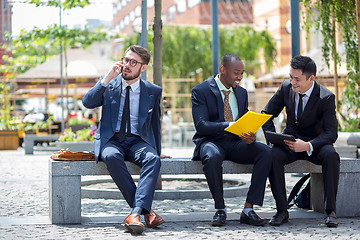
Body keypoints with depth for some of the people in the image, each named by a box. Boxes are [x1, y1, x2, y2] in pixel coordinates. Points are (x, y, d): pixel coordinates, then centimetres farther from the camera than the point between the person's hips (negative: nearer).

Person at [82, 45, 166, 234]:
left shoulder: (153, 91, 9)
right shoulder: (108, 84, 7)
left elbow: (155, 124, 19)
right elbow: (87, 103, -9)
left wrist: (157, 151, 20)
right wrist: (107, 78, -14)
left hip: (138, 141, 1)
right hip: (111, 140, -1)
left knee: (153, 159, -34)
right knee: (111, 156, -36)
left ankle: (135, 213, -44)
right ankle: (146, 210, -32)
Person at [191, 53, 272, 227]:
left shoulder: (241, 92, 15)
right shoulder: (200, 91, -4)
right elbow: (201, 125, -15)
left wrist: (249, 136, -11)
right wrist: (229, 126, -31)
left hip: (236, 143, 5)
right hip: (211, 142, -5)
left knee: (266, 152, -23)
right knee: (212, 157, -40)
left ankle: (248, 209, -22)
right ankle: (220, 209, -20)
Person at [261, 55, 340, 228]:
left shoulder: (326, 97, -16)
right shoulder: (286, 87, -5)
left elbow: (331, 133, -18)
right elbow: (266, 115, 5)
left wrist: (308, 146, -34)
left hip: (314, 144, -2)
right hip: (289, 142, 2)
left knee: (330, 155, -35)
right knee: (273, 155, -31)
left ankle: (330, 211, -25)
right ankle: (282, 210, -23)